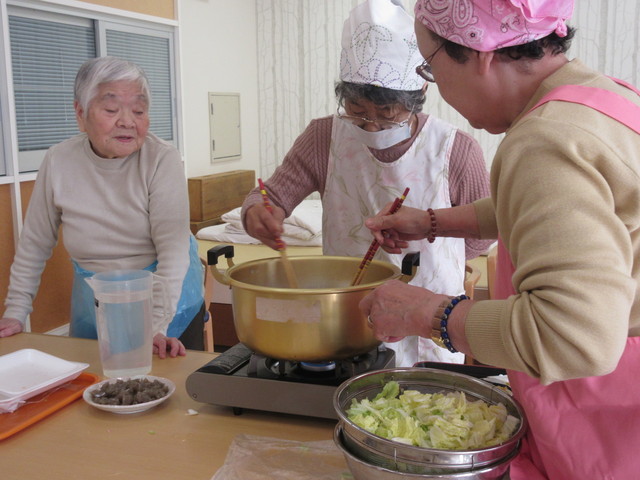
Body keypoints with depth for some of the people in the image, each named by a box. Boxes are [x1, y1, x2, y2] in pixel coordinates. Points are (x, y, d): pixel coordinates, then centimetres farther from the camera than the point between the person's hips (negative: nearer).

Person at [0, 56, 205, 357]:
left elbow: (173, 247, -23)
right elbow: (35, 245, 2)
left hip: (168, 297, -2)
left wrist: (158, 325, -30)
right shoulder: (58, 163, -8)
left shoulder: (163, 159, -17)